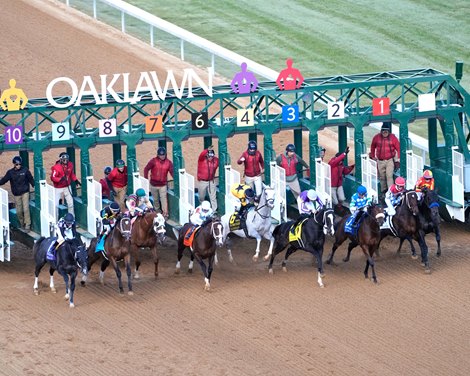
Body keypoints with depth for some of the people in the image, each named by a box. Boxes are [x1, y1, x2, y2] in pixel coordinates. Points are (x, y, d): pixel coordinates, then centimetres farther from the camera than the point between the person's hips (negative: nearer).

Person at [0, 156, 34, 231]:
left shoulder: (25, 170, -5)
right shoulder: (10, 172, -3)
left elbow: (31, 180, 2)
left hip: (25, 193, -2)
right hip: (16, 194, 2)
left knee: (26, 209, -10)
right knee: (19, 211, 5)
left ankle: (27, 225, -5)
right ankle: (22, 224, 24)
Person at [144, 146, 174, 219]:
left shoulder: (168, 162, -3)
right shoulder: (153, 161, -8)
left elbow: (172, 172, -6)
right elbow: (146, 169, -4)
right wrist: (146, 179, -9)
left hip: (163, 185, -1)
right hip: (153, 184, 1)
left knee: (164, 199, -9)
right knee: (155, 199, 14)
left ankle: (165, 214, -8)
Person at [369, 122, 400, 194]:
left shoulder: (392, 138, -5)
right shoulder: (376, 137, 1)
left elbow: (398, 148, -2)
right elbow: (373, 147, 17)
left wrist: (398, 159, -5)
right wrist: (373, 156, 17)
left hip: (390, 160, -3)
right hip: (380, 161, 3)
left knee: (389, 176, -14)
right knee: (382, 177, 11)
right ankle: (383, 191, 24)